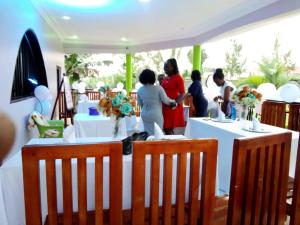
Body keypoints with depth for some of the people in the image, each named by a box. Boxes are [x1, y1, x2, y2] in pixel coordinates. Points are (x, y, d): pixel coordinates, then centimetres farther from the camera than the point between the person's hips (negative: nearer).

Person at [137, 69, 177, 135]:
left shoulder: (140, 90, 1)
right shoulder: (158, 88, -13)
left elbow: (140, 103, 11)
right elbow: (165, 100, -9)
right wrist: (173, 102, 9)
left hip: (144, 115, 5)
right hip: (156, 115, -4)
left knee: (147, 134, 12)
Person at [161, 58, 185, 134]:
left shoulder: (178, 78, -6)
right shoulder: (165, 79, 15)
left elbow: (182, 94, -11)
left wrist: (175, 103, -22)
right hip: (165, 106, 7)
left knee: (169, 129, -4)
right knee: (166, 129, 8)